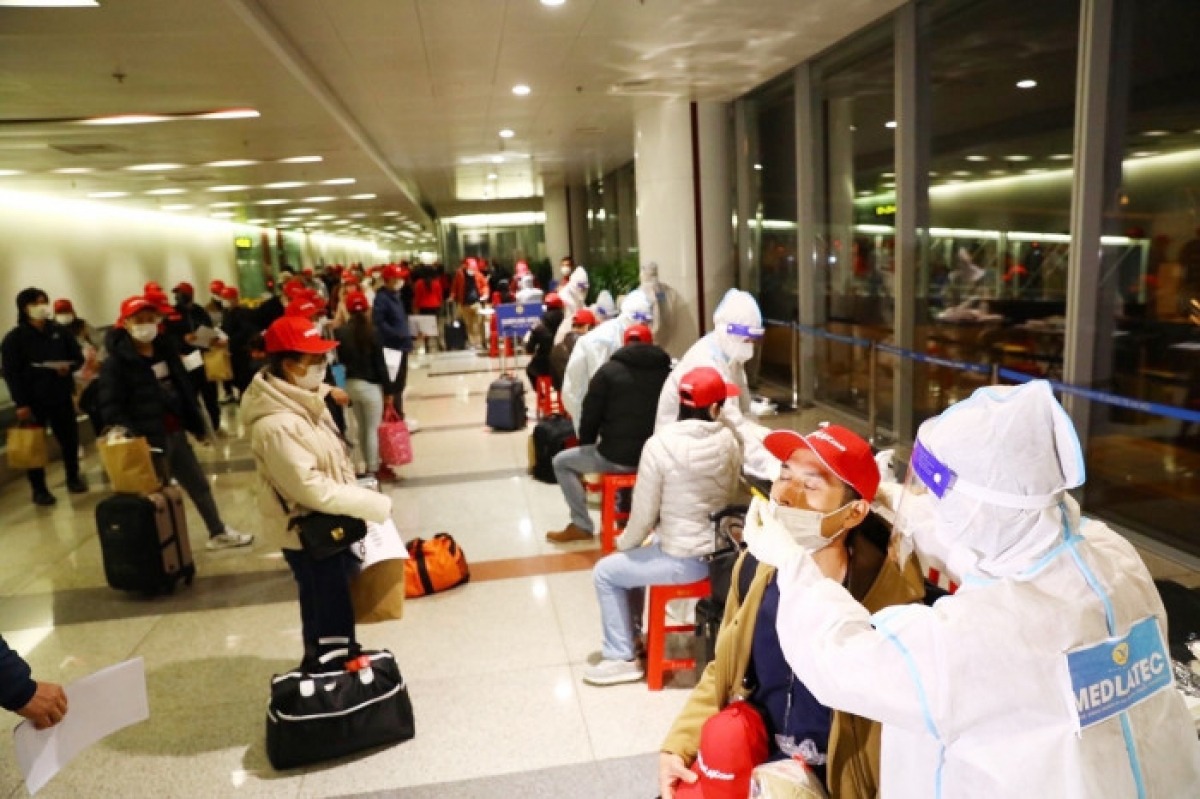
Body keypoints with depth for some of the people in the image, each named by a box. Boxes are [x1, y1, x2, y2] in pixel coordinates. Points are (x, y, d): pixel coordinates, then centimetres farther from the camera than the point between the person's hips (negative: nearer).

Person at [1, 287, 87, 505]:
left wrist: (69, 366, -14)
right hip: (32, 401, -3)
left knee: (69, 439, 10)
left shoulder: (60, 331, 6)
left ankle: (73, 478, 30)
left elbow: (78, 356, 11)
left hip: (61, 397, 3)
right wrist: (20, 403, -14)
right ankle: (39, 489, 13)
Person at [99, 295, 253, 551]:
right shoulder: (116, 362, -13)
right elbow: (109, 405, -19)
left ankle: (218, 533, 33)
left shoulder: (165, 348, 8)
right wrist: (127, 433, -32)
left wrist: (198, 424, 15)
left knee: (200, 485, 18)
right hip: (149, 440, -7)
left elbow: (185, 387, 14)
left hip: (176, 432, 7)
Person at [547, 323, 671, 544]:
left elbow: (590, 416, -2)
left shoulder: (609, 370, -2)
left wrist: (586, 447, 16)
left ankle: (581, 526, 12)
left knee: (562, 462, 16)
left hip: (617, 456, -5)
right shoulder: (667, 370, 8)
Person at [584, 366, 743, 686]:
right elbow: (729, 497, 8)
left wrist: (624, 543, 6)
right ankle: (631, 636, 39)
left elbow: (644, 514, -15)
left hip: (685, 559, -7)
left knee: (605, 572, 12)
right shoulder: (729, 441, -4)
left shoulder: (660, 445, -20)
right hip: (721, 549, 7)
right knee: (633, 558, 28)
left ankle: (621, 657, 17)